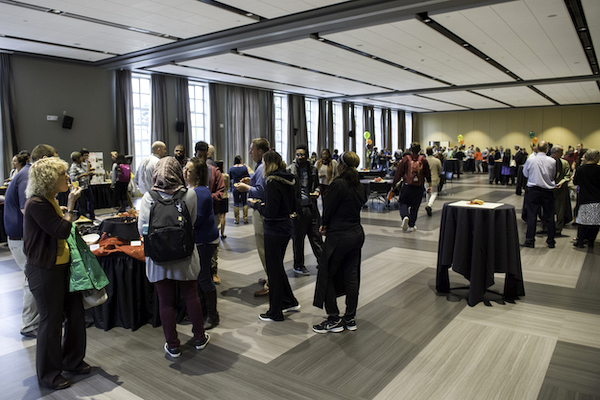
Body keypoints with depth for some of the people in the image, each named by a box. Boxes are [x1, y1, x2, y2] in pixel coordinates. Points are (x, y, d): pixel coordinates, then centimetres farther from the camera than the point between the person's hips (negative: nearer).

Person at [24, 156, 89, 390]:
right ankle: (48, 375, 23)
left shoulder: (50, 201, 10)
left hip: (62, 266, 9)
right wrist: (70, 206, -15)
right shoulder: (36, 204, -20)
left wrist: (66, 211, 3)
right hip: (44, 271, -9)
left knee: (75, 312, 14)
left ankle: (72, 361, 33)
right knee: (51, 320, 4)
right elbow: (62, 231, -21)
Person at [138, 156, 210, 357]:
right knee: (191, 297, 16)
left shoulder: (148, 197, -9)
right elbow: (193, 222, 1)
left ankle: (173, 346, 23)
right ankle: (199, 338, 31)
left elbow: (141, 229, -6)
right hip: (185, 257, 0)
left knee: (166, 301, 11)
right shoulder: (190, 195, -9)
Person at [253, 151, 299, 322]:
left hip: (274, 230, -9)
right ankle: (290, 301, 32)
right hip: (286, 227, 9)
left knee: (274, 270, 4)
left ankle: (275, 312, 17)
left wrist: (257, 205, -4)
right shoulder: (288, 180, 7)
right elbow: (293, 207, 14)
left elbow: (270, 212, -23)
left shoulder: (272, 182, -19)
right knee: (278, 267, 22)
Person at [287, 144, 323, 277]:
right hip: (297, 209, -4)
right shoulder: (290, 170, -7)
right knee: (298, 238, 7)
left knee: (316, 236, 10)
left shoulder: (313, 169, 7)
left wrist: (317, 191, 0)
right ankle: (298, 266, 22)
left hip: (311, 207, 4)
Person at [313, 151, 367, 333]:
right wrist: (328, 226, 7)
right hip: (357, 234, 8)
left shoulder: (338, 184, -16)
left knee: (326, 276, 5)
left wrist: (325, 224, 10)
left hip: (339, 236, -8)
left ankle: (334, 320, 11)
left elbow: (328, 209, -12)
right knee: (351, 276, 13)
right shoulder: (359, 186, 8)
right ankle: (350, 319, 22)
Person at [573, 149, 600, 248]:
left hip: (584, 199, 2)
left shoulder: (580, 169, -2)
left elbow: (575, 182, 9)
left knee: (582, 220, 9)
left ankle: (580, 241, 10)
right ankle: (590, 241, 9)